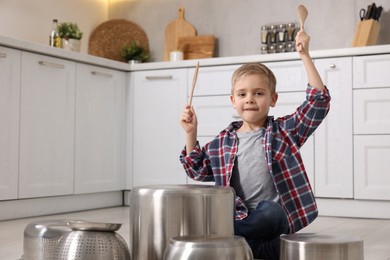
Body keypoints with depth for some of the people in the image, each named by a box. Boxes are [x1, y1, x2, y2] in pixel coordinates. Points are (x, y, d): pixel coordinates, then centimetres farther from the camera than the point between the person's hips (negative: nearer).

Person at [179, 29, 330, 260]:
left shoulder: (285, 130, 3)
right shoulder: (223, 141, 10)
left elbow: (319, 102, -7)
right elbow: (199, 170, 17)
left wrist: (305, 56, -13)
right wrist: (191, 133, 5)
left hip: (274, 216, -2)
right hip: (239, 218, 3)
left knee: (269, 213, -37)